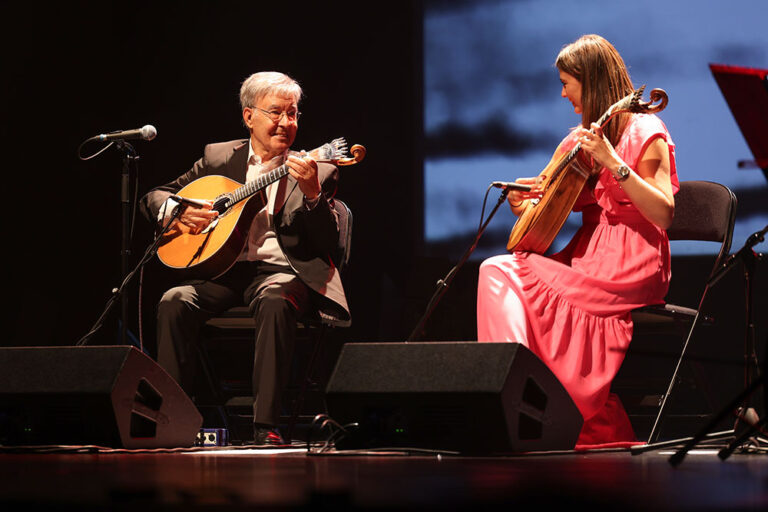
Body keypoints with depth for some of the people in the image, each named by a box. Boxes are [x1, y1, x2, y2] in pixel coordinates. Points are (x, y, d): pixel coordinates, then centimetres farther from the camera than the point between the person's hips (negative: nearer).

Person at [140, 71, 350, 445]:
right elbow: (153, 198, 17)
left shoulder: (315, 172, 7)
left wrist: (312, 194, -20)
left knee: (275, 303, -38)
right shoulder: (218, 157, 14)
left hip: (281, 271, -3)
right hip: (224, 270, 3)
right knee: (175, 301, -28)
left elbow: (327, 245, -3)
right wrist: (176, 212, -7)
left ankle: (265, 427, -38)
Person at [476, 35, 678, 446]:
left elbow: (663, 214, -16)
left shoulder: (644, 133, -3)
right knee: (496, 271, -18)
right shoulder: (579, 140, 20)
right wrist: (525, 201, 2)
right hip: (588, 257, 7)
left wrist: (613, 162, -24)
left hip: (630, 269, -7)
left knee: (500, 273, -21)